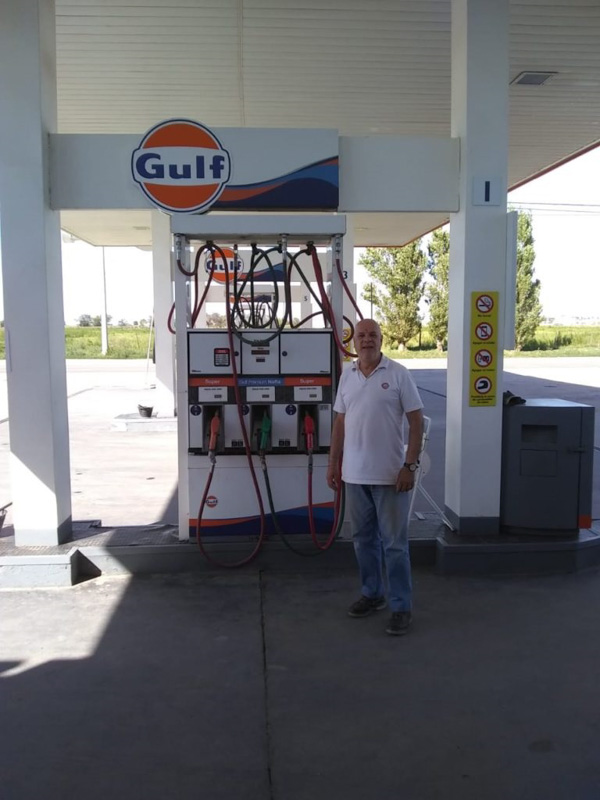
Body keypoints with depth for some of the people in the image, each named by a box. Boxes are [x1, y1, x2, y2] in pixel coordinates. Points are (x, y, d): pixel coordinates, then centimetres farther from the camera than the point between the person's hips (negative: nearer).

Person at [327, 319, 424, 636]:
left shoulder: (398, 374, -6)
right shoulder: (347, 376, 8)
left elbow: (416, 420, -7)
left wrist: (410, 465, -13)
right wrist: (333, 462, 10)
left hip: (390, 474, -5)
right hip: (355, 474, 5)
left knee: (394, 542, 2)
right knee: (363, 538, 16)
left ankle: (401, 606, 13)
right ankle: (372, 594, 32)